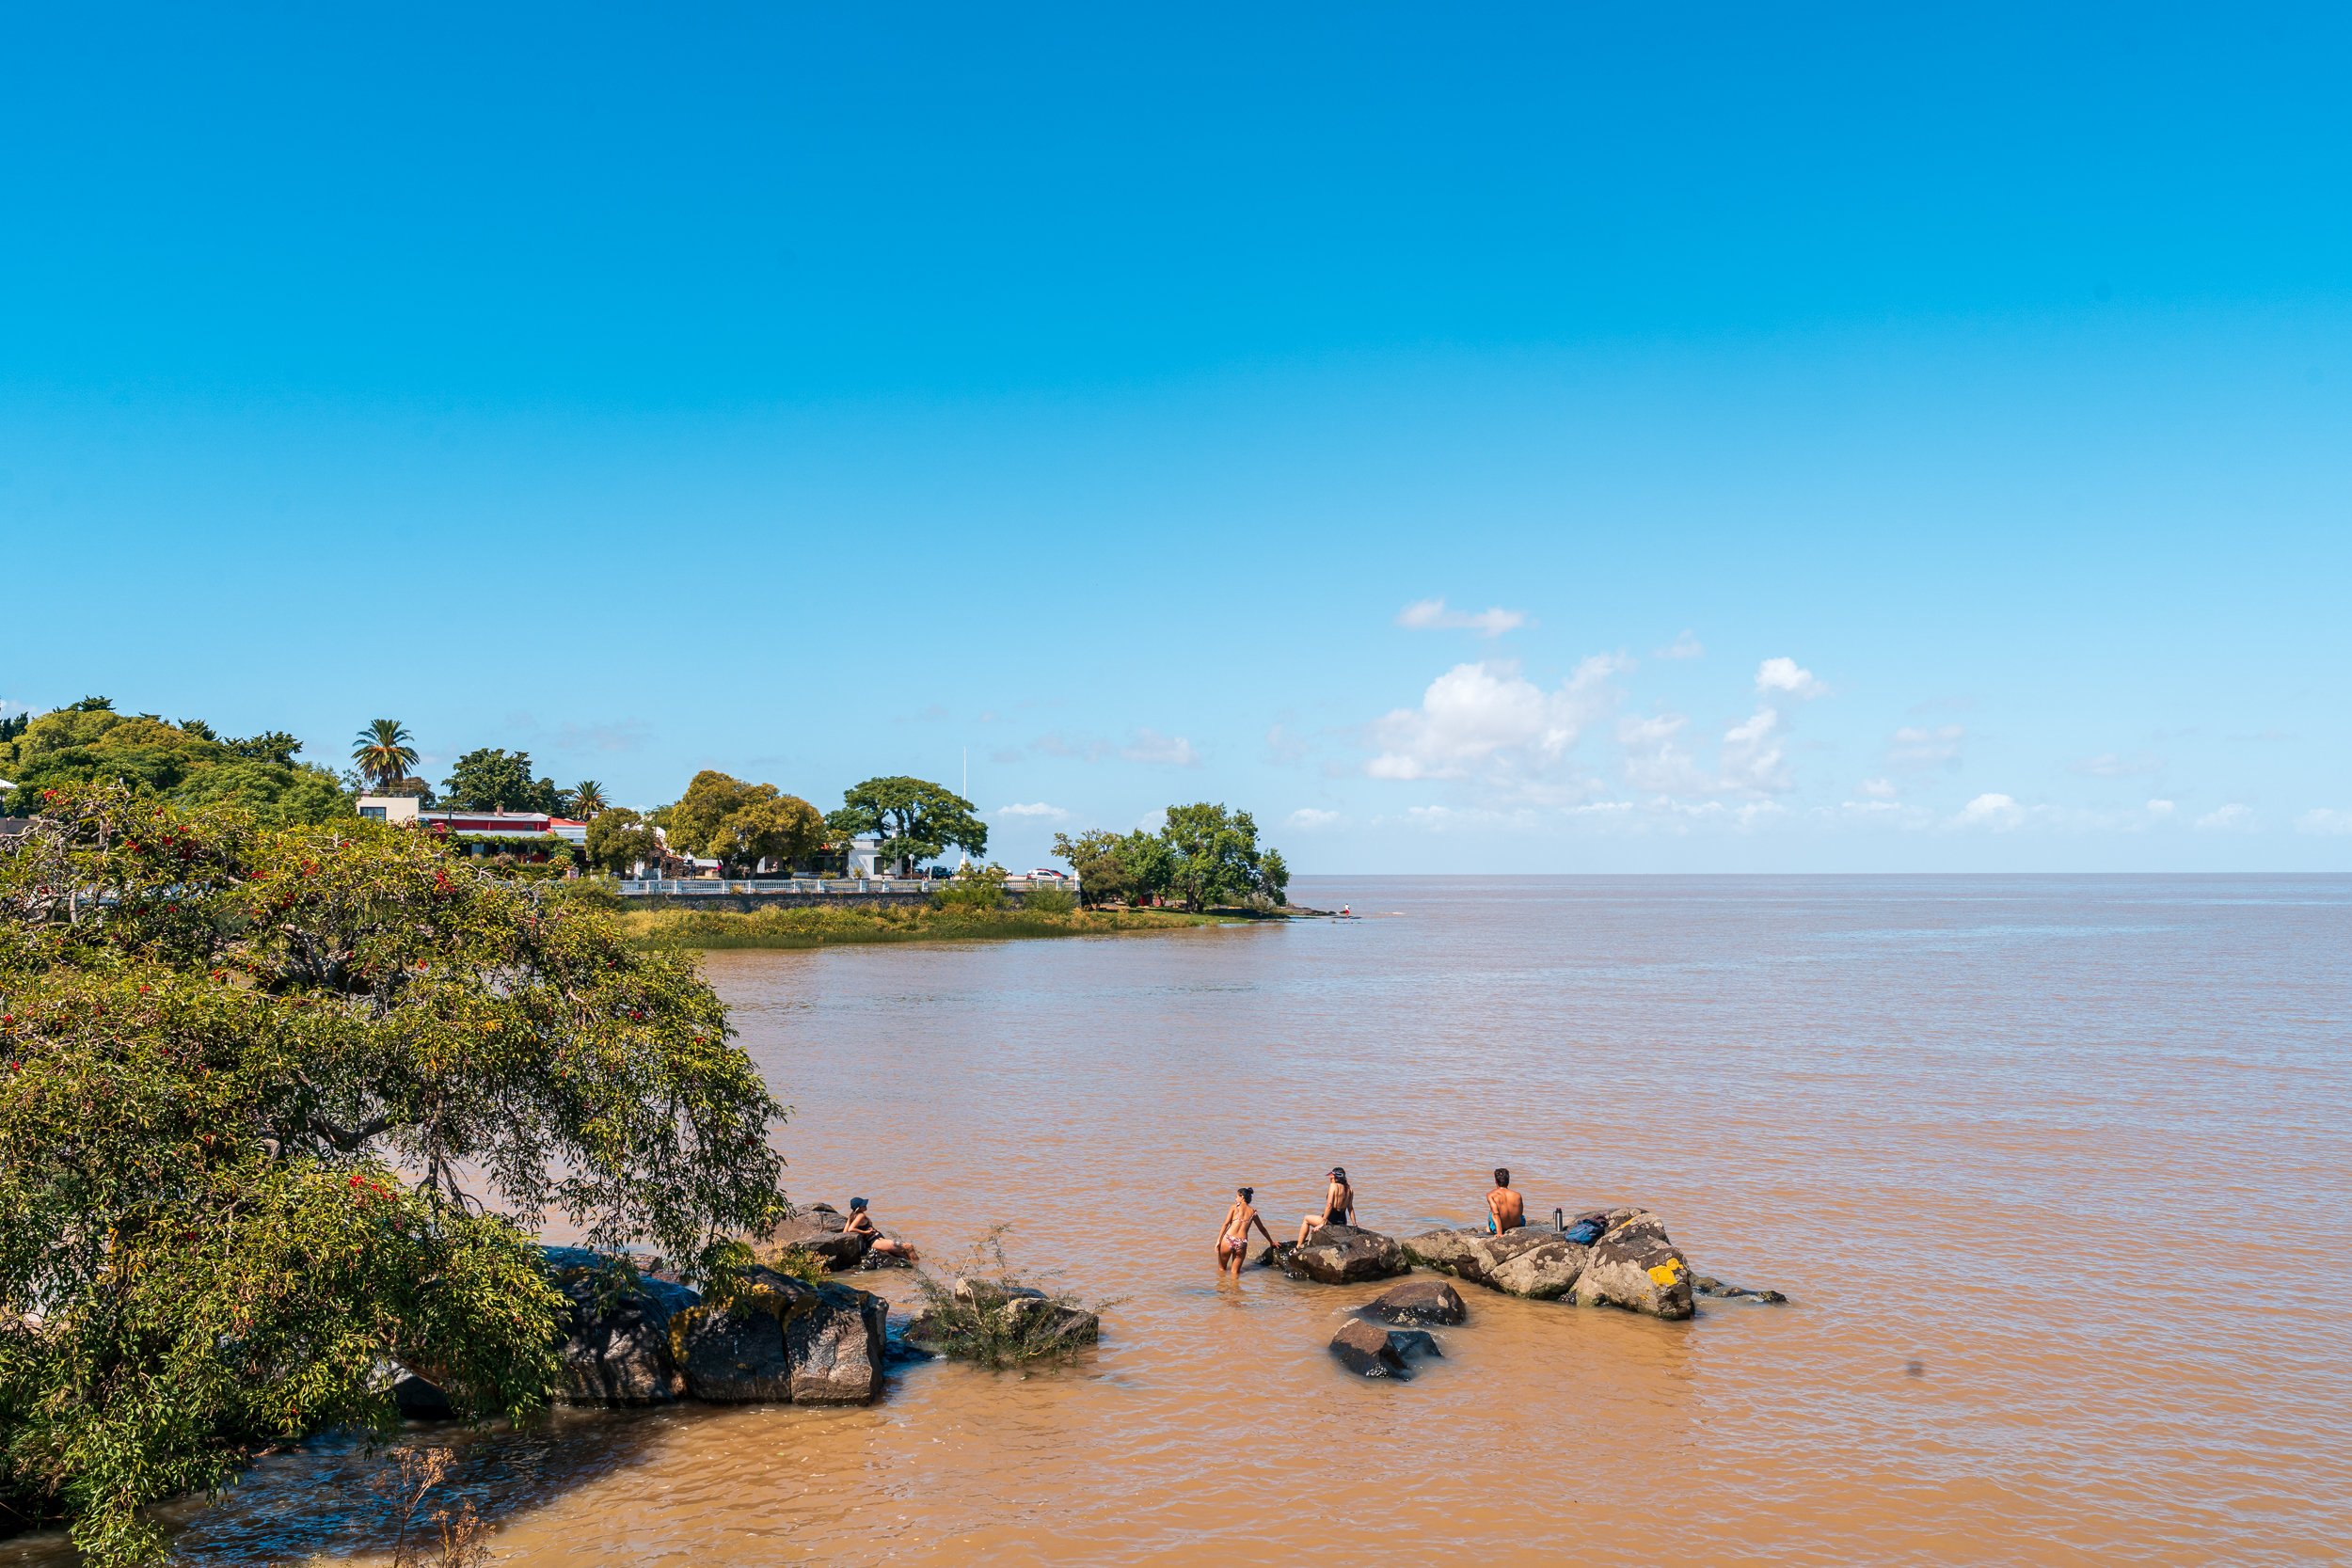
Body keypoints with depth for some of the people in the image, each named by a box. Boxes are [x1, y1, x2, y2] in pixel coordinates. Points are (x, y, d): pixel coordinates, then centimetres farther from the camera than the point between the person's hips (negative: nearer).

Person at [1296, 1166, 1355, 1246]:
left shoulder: (1334, 1186, -14)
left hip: (1332, 1220, -7)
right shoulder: (1349, 1188, 5)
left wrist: (1323, 1222, -18)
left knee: (1306, 1219, 15)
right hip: (1343, 1222, 7)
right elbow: (1350, 1208, 7)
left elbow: (1329, 1205, -20)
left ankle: (1299, 1247, 15)